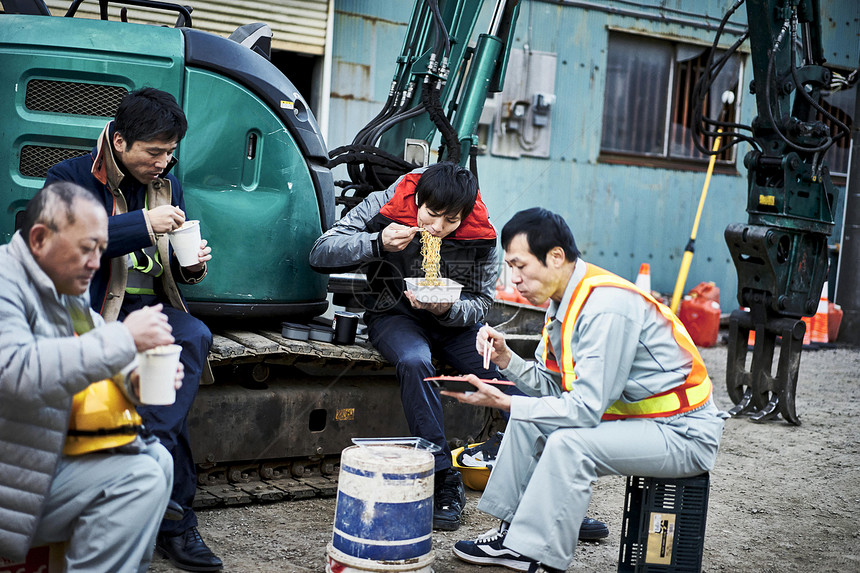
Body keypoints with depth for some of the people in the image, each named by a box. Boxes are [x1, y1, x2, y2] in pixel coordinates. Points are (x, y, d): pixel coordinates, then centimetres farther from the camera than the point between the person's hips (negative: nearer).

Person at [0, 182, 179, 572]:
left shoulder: (69, 289, 11)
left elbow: (99, 360, 21)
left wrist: (135, 379, -3)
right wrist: (124, 338, -32)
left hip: (58, 450, 10)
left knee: (157, 459, 5)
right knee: (138, 478, -19)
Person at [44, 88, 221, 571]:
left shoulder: (168, 185, 18)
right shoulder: (71, 178, -1)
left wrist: (191, 267, 1)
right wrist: (143, 223, -24)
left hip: (153, 308, 5)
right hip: (95, 309, -5)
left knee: (195, 337, -31)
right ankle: (177, 521, -29)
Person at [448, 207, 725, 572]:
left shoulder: (606, 308, -26)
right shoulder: (565, 301, 3)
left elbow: (586, 408, -28)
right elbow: (551, 384, 6)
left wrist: (503, 402, -24)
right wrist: (506, 359, -9)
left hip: (684, 433, -10)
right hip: (633, 416, 10)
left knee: (569, 444, -29)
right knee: (527, 418, 8)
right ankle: (513, 533, 10)